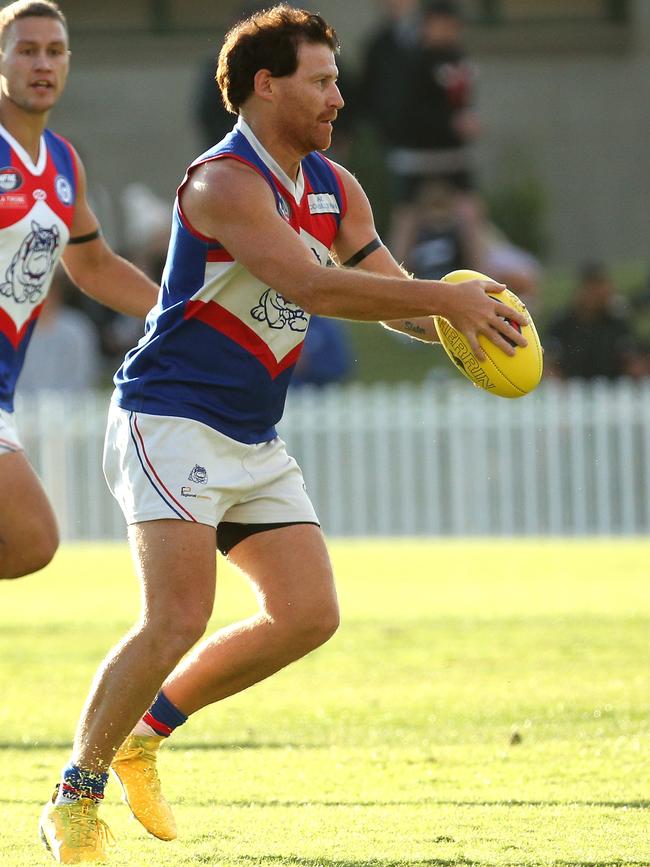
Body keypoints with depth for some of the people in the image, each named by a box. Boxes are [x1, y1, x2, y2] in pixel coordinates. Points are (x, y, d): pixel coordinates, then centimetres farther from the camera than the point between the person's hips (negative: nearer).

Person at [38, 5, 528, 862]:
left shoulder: (336, 189, 9)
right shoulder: (223, 182, -18)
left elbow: (395, 293, 12)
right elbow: (308, 284, -30)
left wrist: (457, 318, -10)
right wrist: (447, 298, -30)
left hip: (254, 440, 9)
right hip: (171, 424, -9)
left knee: (308, 613, 0)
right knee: (178, 620, -19)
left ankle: (146, 729, 15)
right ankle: (76, 796, -5)